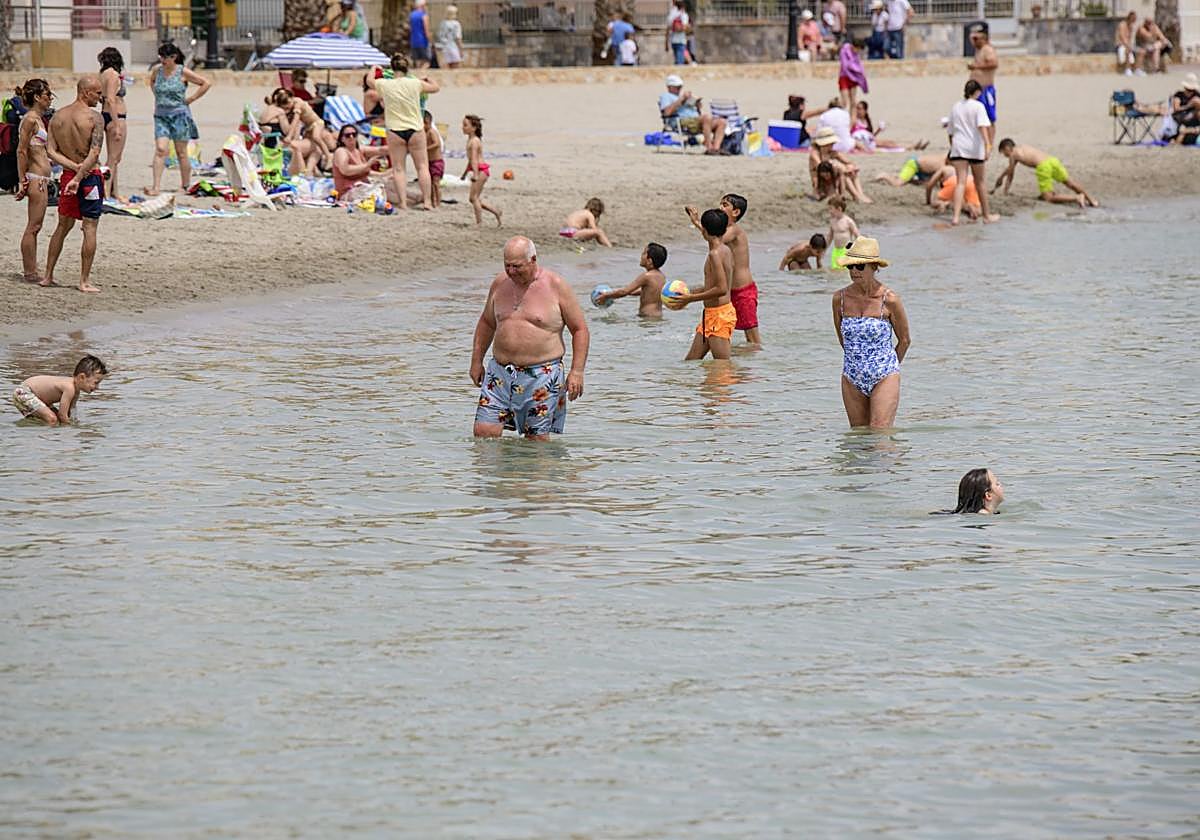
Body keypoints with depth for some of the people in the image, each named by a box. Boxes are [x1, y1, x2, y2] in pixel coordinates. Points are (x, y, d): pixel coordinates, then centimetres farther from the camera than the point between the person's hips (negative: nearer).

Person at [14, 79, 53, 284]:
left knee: (35, 227, 12)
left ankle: (30, 270, 16)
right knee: (33, 227, -5)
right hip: (35, 179, -10)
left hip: (41, 180, 10)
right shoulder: (30, 119, -13)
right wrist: (22, 181, -16)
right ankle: (29, 272, -2)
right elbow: (21, 151, -16)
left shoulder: (39, 119, 15)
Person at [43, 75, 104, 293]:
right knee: (90, 228, 1)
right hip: (90, 177, -6)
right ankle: (84, 281, 0)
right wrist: (78, 178, -21)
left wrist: (73, 166, -9)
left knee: (63, 226, 17)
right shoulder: (94, 118, -13)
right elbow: (94, 154, -22)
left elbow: (50, 151, -2)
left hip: (67, 175, 6)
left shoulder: (57, 116, 4)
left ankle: (48, 276, 20)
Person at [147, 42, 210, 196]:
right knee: (160, 150, -10)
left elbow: (206, 83, -5)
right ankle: (156, 187, -15)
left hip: (179, 114, -3)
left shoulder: (183, 72, -8)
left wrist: (191, 98, -5)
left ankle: (186, 186, 18)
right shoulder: (157, 71, 4)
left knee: (181, 152, 5)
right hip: (161, 116, 3)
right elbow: (151, 80, 29)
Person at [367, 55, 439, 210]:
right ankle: (427, 201, 5)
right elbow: (435, 88, 10)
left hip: (395, 132, 0)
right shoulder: (415, 84, -7)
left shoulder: (384, 84, -8)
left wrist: (374, 69, 35)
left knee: (398, 168, 6)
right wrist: (427, 79, 30)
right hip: (415, 130, 0)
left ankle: (403, 202, -1)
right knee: (422, 166, 8)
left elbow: (369, 81, 15)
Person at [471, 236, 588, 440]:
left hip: (541, 376, -4)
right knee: (484, 433, -6)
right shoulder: (500, 283, 9)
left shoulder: (555, 286, -4)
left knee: (537, 440, -4)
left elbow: (580, 330, 0)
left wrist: (577, 371, -8)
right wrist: (476, 360, 20)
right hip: (500, 373, 4)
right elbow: (486, 323, 25)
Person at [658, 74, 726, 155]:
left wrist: (698, 105, 9)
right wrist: (681, 99, -8)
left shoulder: (682, 95, 36)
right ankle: (709, 148, -37)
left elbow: (698, 114, 32)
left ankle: (716, 148, -31)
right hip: (683, 122, -8)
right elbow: (667, 112, -10)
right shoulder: (666, 96, 14)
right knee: (707, 117, -34)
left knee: (721, 122, -14)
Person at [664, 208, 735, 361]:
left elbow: (722, 289, -25)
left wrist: (690, 298, -16)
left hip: (719, 314, -10)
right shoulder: (726, 250, 11)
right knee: (691, 360, 12)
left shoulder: (715, 254, -18)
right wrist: (689, 296, 24)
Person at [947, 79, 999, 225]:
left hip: (958, 147, 3)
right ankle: (986, 215, 26)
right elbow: (982, 126, -18)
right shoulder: (978, 106, -5)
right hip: (975, 148, -3)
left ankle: (956, 216, -23)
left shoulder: (955, 107, 11)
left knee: (961, 182, -6)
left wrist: (952, 147, 31)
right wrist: (987, 145, -25)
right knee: (980, 182, 13)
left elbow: (951, 131, 19)